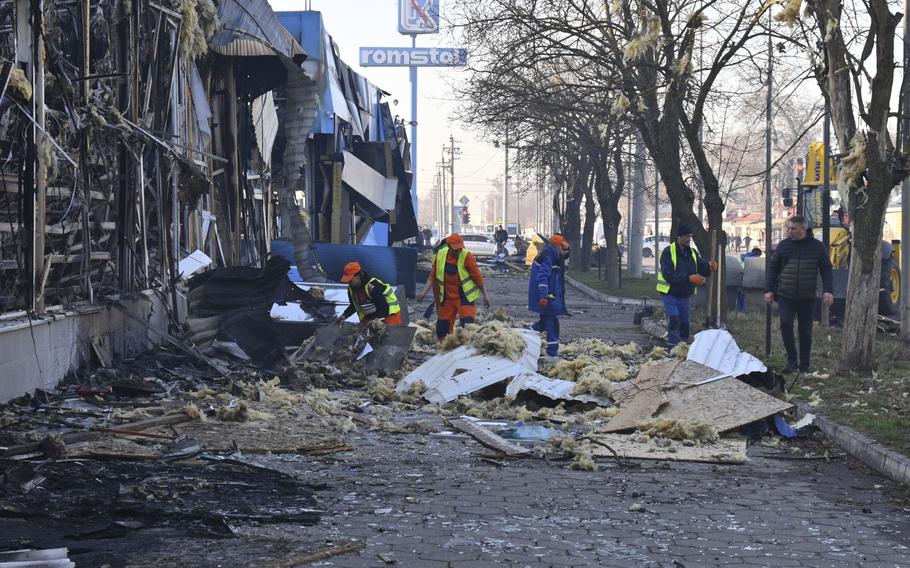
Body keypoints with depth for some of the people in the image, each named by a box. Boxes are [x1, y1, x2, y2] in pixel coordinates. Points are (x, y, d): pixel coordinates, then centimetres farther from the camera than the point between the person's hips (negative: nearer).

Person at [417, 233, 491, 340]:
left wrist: (485, 295, -2)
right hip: (447, 297, 4)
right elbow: (433, 276, 6)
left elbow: (477, 277, -7)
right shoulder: (440, 255, -4)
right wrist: (424, 292, -1)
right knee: (441, 328, 9)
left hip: (464, 297, -4)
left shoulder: (467, 257, -14)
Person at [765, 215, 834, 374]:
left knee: (806, 332, 5)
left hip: (807, 298, 0)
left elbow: (826, 270, 3)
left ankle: (804, 366, 16)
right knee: (786, 324, -18)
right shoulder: (783, 246, 4)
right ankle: (792, 360, -5)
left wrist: (828, 290, -8)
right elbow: (773, 269, 8)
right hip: (785, 296, 0)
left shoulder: (817, 247, 1)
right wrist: (769, 289, 1)